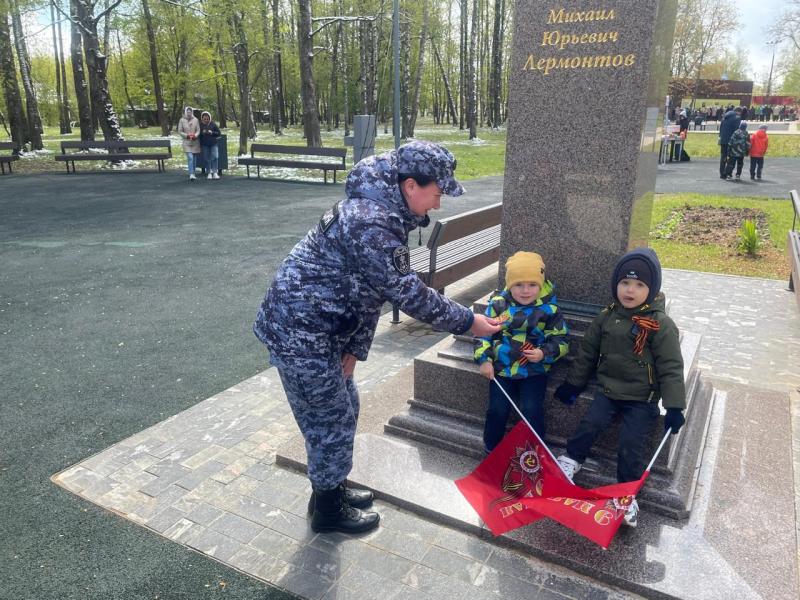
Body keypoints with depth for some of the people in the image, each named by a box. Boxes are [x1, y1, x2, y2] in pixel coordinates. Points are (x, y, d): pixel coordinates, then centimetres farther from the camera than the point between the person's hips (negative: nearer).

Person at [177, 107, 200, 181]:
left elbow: (198, 130, 3)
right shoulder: (182, 120, -1)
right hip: (186, 142, -2)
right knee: (190, 158, -14)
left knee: (193, 158, 10)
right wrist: (187, 135, -14)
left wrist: (195, 135, -17)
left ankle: (193, 173, 23)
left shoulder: (196, 120, 2)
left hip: (195, 141, 2)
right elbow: (179, 131, 0)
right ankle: (191, 174, -18)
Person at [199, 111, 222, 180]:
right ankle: (209, 173, 14)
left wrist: (212, 133, -15)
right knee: (206, 159, 5)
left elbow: (219, 133, 0)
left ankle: (215, 173, -5)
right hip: (205, 145, 1)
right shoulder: (200, 125, -2)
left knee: (215, 157, -11)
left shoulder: (213, 124, -2)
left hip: (213, 144, -1)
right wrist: (202, 132, -15)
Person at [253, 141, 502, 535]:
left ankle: (332, 489, 41)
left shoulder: (384, 211, 6)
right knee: (331, 420, 5)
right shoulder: (370, 224, -27)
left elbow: (375, 290, 7)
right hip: (298, 331, -10)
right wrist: (467, 322, -12)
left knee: (343, 408, 21)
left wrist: (355, 348, 5)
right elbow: (408, 294, -23)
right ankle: (328, 510, 27)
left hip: (320, 326, 10)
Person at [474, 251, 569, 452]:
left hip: (534, 370, -1)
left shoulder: (549, 309, -7)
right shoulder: (498, 304, -5)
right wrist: (484, 359, -7)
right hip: (502, 368, 1)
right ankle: (491, 449, 23)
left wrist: (544, 353, -18)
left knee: (532, 411, -9)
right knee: (498, 410, -1)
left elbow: (560, 340, 0)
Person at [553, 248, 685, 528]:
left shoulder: (661, 324, -13)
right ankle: (572, 458, 15)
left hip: (642, 398, -3)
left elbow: (671, 368, -11)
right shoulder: (606, 317, 0)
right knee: (590, 423, -12)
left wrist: (674, 406, -15)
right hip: (609, 389, 3)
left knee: (631, 443, -9)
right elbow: (587, 352, 10)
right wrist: (573, 383, 13)